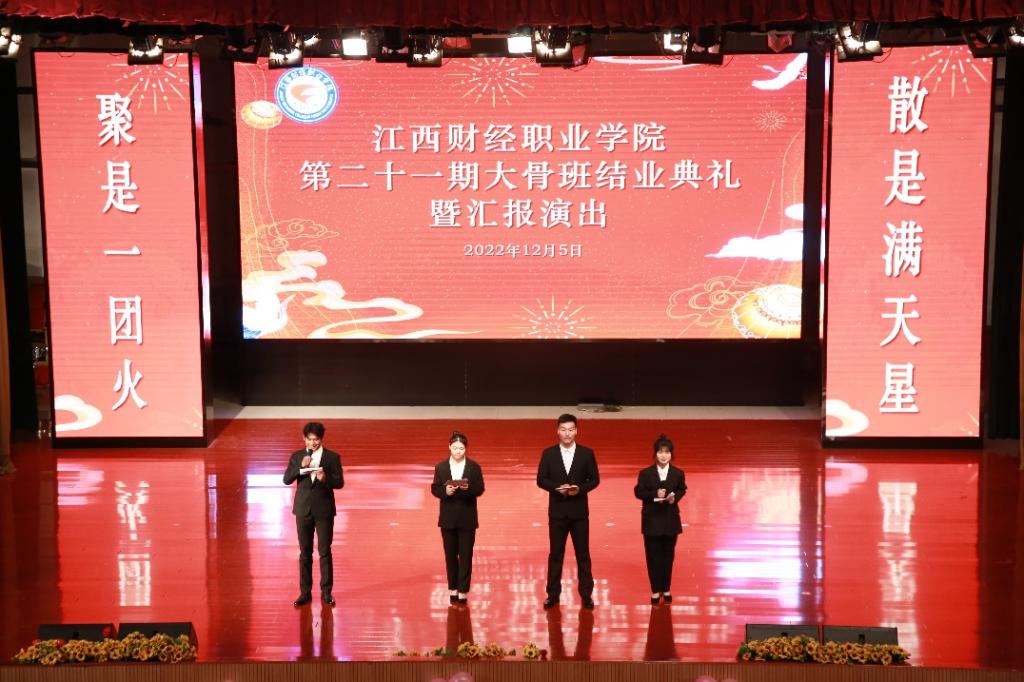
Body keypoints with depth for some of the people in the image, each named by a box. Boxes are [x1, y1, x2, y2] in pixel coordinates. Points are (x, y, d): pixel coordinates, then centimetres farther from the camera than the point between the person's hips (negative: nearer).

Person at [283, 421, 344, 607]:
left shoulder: (333, 457, -2)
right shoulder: (297, 456, 4)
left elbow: (340, 483, -7)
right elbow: (286, 480, -3)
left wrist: (325, 478, -26)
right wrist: (301, 467, -18)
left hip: (324, 510, -2)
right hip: (303, 509, 2)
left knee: (325, 552, 3)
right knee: (305, 552, 7)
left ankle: (326, 592, 12)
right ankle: (305, 592, 14)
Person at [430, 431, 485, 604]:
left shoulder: (474, 467, -1)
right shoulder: (441, 467, 2)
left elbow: (480, 489, -4)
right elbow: (434, 489, 0)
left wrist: (469, 488, -24)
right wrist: (445, 491, -20)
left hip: (467, 518, -1)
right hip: (448, 518, 1)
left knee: (465, 556, 0)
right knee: (450, 555, 9)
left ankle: (463, 591, 3)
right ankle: (453, 589, 19)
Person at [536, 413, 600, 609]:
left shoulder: (587, 453, 0)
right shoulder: (549, 453, 1)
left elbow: (594, 479, 2)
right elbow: (541, 479, 1)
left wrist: (580, 489, -16)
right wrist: (557, 488, -16)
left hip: (579, 511, 0)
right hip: (557, 511, 0)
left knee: (583, 554, 4)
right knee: (556, 554, 6)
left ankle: (586, 594, 11)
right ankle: (553, 594, 13)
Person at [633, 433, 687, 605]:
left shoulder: (678, 473, -2)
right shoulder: (645, 473, -6)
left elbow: (682, 490, 8)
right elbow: (638, 492, -4)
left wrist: (675, 497, -12)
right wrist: (654, 495, -19)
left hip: (671, 519, 1)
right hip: (652, 519, -1)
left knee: (668, 555, 10)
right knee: (653, 555, 3)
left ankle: (666, 589, 21)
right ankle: (656, 590, 12)